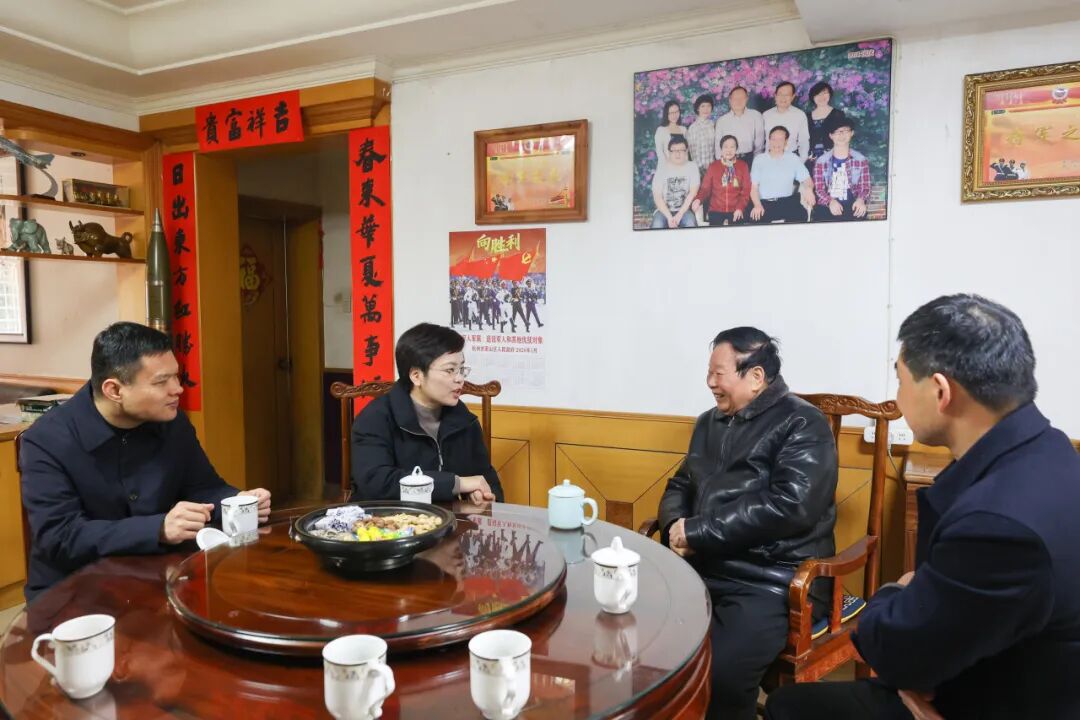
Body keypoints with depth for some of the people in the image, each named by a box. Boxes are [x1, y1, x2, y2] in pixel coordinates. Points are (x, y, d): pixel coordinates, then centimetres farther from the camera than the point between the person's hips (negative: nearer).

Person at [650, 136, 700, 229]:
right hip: (664, 210, 0)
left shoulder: (692, 167, 3)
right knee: (657, 225, -31)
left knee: (690, 224, -32)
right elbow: (657, 196, -5)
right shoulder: (661, 169, 2)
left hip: (685, 210, 0)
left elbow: (693, 193, -5)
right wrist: (669, 217, -17)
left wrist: (679, 215, -16)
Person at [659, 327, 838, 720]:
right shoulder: (710, 422, 17)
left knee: (718, 673, -28)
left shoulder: (802, 425, -6)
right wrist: (675, 525, -3)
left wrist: (698, 531, -15)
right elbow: (680, 486, 21)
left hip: (773, 582, -6)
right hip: (703, 568, 7)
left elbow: (789, 507, -18)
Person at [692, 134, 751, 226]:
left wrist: (740, 208, -11)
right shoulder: (713, 167, 8)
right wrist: (698, 199, -17)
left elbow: (746, 190, 3)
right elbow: (705, 188, 4)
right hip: (716, 211, 0)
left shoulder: (743, 166, 7)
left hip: (736, 212, 0)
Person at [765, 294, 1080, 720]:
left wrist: (899, 593, -3)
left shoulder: (1003, 523, -38)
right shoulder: (1039, 450, -7)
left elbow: (888, 651, -23)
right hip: (996, 676, 8)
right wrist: (916, 654, -9)